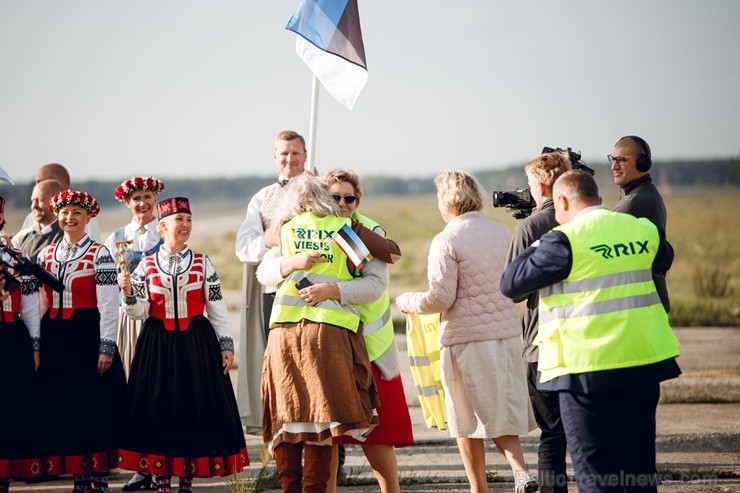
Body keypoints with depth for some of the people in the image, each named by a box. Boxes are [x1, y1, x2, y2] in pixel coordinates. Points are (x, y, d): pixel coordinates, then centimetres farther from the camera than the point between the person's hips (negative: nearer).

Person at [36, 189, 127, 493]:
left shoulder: (99, 254, -2)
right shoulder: (45, 255, 12)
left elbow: (108, 304, -7)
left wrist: (106, 348, -13)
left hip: (88, 335, -5)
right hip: (54, 337, 5)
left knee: (94, 404, -2)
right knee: (62, 404, 5)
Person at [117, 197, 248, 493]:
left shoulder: (202, 263, 3)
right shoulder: (146, 265, 3)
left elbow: (217, 308, 4)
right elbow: (139, 312, 0)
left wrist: (226, 346, 1)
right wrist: (128, 291, -18)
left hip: (197, 344, 0)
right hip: (157, 344, 0)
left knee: (195, 407, 1)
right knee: (158, 408, 1)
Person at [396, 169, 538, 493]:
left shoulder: (447, 241, -11)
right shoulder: (501, 233, 8)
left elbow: (440, 298, -14)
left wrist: (407, 302, 4)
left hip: (465, 337, -5)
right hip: (507, 334, 6)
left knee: (467, 422, 5)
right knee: (502, 414, 12)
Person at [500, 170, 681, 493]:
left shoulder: (565, 239, -12)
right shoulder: (643, 230, 6)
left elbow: (510, 284, -6)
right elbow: (663, 260, 29)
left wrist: (537, 247, 8)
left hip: (589, 370, -6)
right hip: (643, 363, 6)